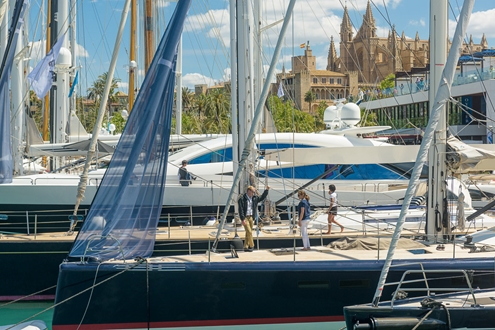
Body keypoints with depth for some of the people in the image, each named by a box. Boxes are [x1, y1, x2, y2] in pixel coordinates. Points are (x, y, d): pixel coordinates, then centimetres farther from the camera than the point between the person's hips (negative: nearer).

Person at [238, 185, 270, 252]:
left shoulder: (254, 198, 8)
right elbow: (241, 210, -15)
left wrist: (266, 190, 9)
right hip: (245, 217, -7)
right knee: (249, 232, -10)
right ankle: (251, 246, 2)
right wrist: (243, 219, -19)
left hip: (251, 217, 7)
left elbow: (262, 198, 21)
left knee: (248, 232, 8)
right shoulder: (242, 199, -12)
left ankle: (246, 247, 13)